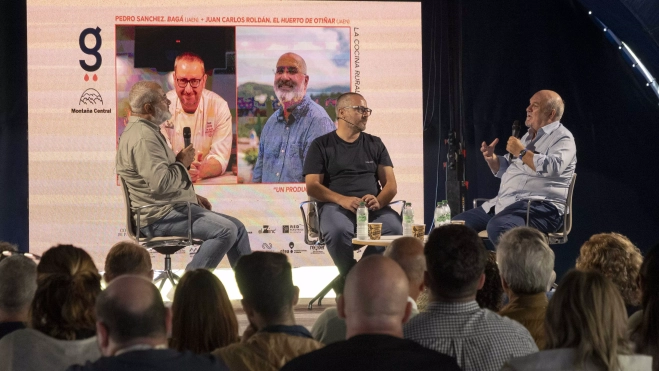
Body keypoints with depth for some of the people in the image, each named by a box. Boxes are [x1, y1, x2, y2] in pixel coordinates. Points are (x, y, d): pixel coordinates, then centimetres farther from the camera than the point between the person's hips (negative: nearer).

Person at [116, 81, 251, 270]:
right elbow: (161, 183, -29)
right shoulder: (143, 138, -19)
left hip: (170, 208, 11)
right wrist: (183, 162, -11)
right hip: (160, 216, -11)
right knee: (226, 230, -23)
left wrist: (192, 195, 19)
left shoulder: (146, 131, 18)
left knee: (238, 228, 7)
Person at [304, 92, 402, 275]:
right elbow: (312, 186, 1)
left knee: (394, 228, -33)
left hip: (374, 208, 3)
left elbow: (390, 184, 14)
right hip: (336, 206, -2)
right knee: (338, 231, -39)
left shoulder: (375, 144, 20)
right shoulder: (321, 145, 11)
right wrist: (342, 200, -17)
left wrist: (379, 202, -11)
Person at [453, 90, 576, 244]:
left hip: (539, 207, -9)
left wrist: (522, 152, -13)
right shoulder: (528, 136, 23)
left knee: (497, 227, -37)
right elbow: (503, 169, 30)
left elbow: (552, 168, -24)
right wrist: (491, 158, 8)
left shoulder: (562, 138, -4)